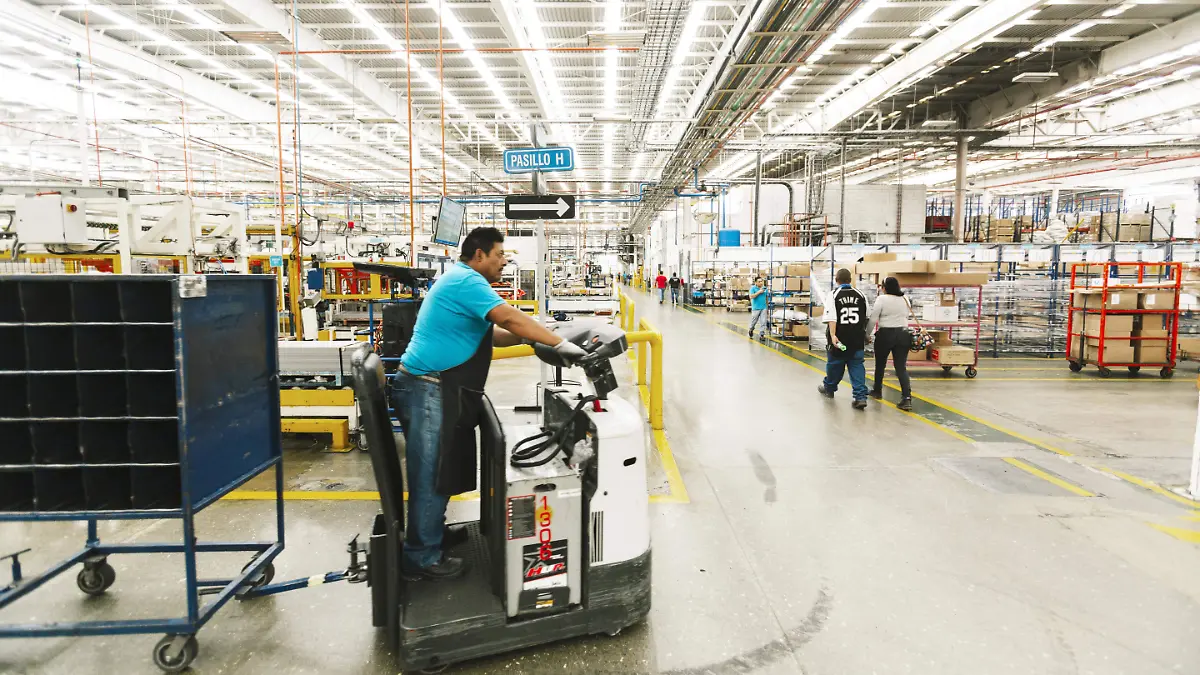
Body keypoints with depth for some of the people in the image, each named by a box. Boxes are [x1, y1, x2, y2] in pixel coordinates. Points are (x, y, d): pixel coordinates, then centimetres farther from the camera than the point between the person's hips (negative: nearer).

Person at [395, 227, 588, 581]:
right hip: (429, 391, -11)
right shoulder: (466, 281, -15)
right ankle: (423, 558, 9)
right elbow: (510, 318, -23)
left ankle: (431, 530, 33)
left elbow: (487, 333, 19)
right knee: (430, 475, -2)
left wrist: (528, 338, 8)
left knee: (437, 471, 19)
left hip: (435, 390, 11)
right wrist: (560, 344, -20)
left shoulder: (460, 279, 19)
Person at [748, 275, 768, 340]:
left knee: (763, 322, -2)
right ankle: (751, 330, 38)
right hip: (756, 308, -3)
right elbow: (751, 296, -16)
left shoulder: (765, 288, 8)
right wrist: (759, 292, -17)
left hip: (764, 308, 3)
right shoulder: (753, 288, -4)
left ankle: (761, 335, 2)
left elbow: (767, 297, 17)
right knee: (754, 321, 10)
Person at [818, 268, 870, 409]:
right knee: (857, 366, 4)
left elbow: (831, 318, -18)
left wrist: (832, 335, -23)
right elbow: (867, 317, 12)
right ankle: (860, 396, -7)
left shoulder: (833, 295, -7)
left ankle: (829, 388, 38)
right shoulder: (860, 294, 3)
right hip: (857, 339, 2)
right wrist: (864, 333, 26)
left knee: (835, 363, 16)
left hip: (839, 339, -2)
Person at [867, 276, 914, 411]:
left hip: (886, 334, -4)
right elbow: (907, 315, 18)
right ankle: (907, 398, -13)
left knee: (880, 364, 16)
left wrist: (867, 334, 1)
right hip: (903, 334, 4)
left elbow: (873, 319, -9)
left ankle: (877, 391, 32)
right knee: (901, 367, 0)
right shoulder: (905, 299, 9)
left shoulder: (882, 299, -8)